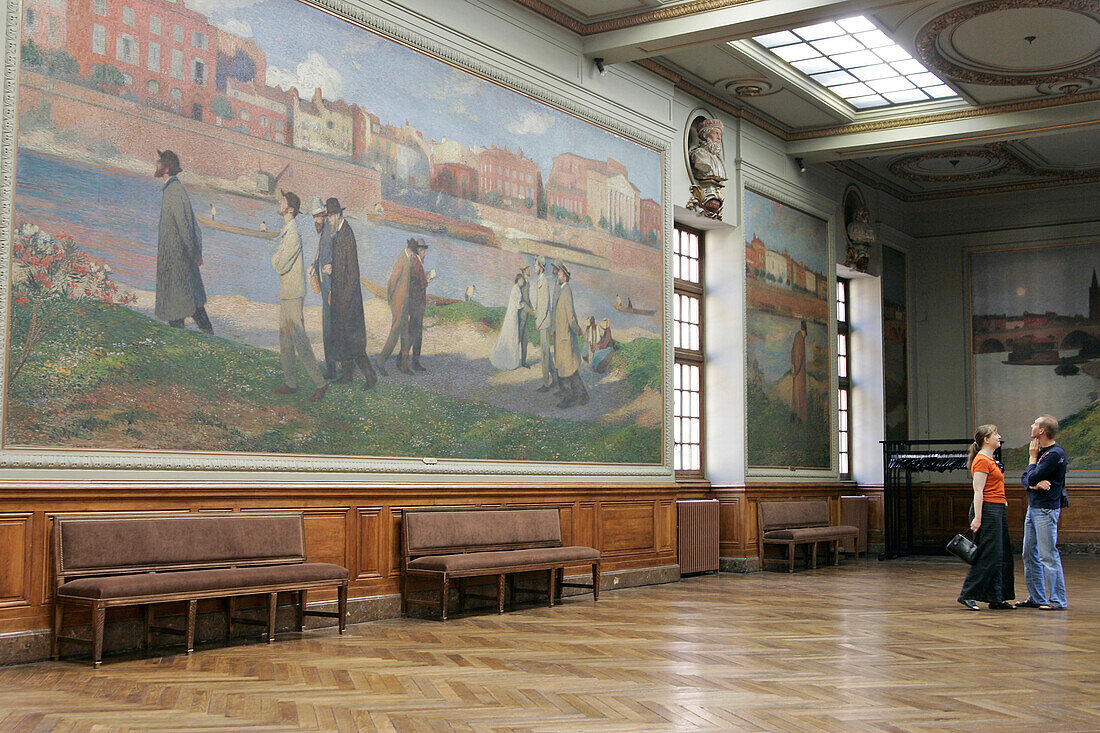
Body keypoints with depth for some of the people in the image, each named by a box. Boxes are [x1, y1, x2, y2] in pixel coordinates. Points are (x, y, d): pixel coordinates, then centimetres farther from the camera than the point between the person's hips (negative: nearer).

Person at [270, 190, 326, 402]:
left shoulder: (293, 235, -18)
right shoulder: (286, 231, 14)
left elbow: (280, 267, -18)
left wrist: (274, 258, 0)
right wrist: (278, 260, 0)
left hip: (293, 293, -10)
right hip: (286, 292, 10)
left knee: (299, 340, -9)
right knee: (285, 339, 14)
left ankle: (320, 383, -5)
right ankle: (290, 383, 20)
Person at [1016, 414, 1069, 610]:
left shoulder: (1055, 454, -14)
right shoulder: (1041, 451, 15)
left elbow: (1032, 477, -18)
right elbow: (1025, 479, 11)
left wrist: (1032, 458, -3)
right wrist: (1035, 484, -12)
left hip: (1046, 510, -10)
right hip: (1033, 508, 10)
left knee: (1048, 556, -9)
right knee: (1030, 555, 11)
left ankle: (1058, 600, -5)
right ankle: (1037, 598, 18)